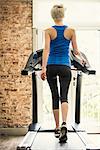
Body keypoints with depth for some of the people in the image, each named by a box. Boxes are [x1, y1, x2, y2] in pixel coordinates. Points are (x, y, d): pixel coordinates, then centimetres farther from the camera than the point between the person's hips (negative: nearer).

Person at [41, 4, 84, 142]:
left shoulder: (49, 31, -2)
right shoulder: (71, 31, 1)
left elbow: (46, 49, -14)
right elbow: (76, 51, 4)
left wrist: (43, 68, -19)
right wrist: (79, 53, 28)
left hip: (51, 67, 0)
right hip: (65, 67, 0)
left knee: (55, 97, 11)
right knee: (64, 97, -3)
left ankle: (57, 128, 19)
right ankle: (64, 124, -27)